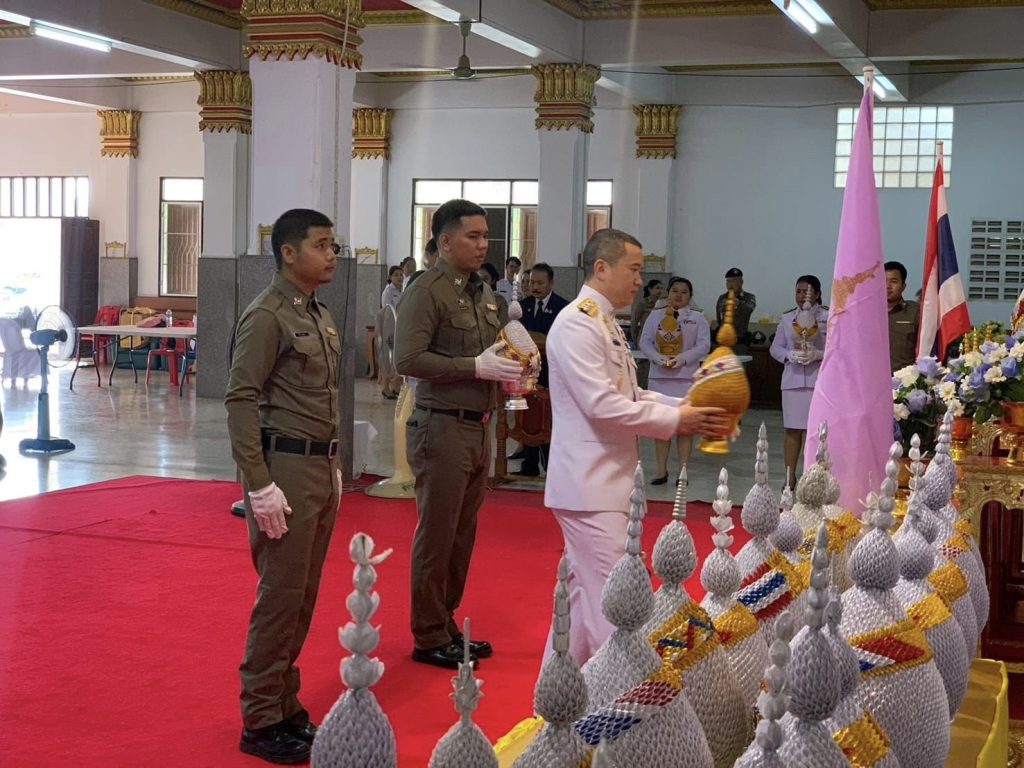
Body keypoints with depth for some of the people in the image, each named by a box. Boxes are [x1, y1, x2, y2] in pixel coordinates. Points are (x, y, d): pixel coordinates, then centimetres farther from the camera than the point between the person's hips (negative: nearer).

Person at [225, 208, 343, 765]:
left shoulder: (320, 316, 14)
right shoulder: (267, 316, -12)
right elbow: (240, 402, -16)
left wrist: (332, 465, 15)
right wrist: (260, 486, -20)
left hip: (321, 468, 8)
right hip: (286, 467, -8)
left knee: (303, 594, 13)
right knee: (280, 595, -3)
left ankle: (285, 704, 23)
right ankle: (260, 721, 8)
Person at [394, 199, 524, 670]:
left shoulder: (483, 292, 14)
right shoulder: (427, 292, -12)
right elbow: (408, 359, -22)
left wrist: (510, 365, 2)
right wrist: (477, 367, -21)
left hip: (479, 427, 8)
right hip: (443, 427, -8)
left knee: (463, 534, 15)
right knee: (437, 536, 0)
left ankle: (447, 626, 27)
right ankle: (429, 639, 11)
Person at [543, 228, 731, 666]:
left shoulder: (606, 324, 17)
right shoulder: (577, 323, -15)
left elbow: (629, 395, 17)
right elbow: (601, 405, -22)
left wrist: (687, 407, 2)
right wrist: (676, 420, -16)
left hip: (606, 481, 11)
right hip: (589, 483, -11)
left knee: (583, 590, 17)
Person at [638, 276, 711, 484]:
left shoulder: (697, 318, 6)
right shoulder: (655, 316, 10)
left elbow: (703, 345, -4)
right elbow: (645, 341, 3)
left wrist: (682, 358, -16)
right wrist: (658, 357, -14)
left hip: (686, 376, -2)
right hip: (659, 376, 2)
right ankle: (662, 470, 12)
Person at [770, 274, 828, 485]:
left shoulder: (828, 318, 2)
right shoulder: (788, 319, 11)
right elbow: (775, 348, 10)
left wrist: (818, 354, -18)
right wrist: (791, 355, -9)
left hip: (819, 380, -2)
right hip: (793, 379, 3)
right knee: (793, 430, 4)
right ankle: (790, 478, 11)